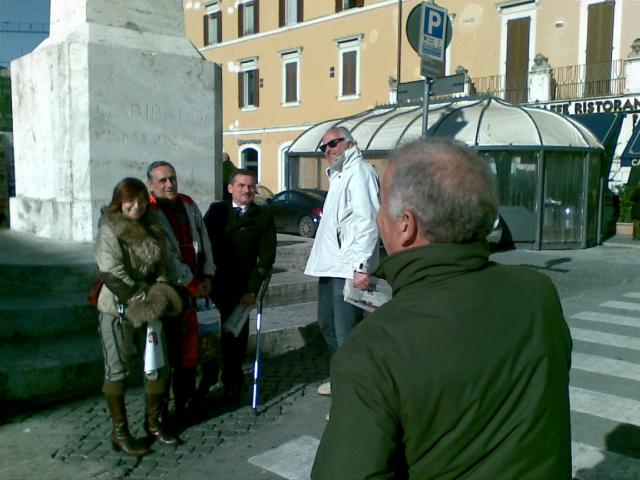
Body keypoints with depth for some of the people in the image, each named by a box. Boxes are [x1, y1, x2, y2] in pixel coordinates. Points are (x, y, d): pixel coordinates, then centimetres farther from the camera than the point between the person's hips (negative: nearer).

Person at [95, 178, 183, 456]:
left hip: (149, 308, 6)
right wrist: (141, 298, -18)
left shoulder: (153, 229, 10)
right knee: (118, 370, 3)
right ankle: (119, 432, 17)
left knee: (158, 366, 10)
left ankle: (153, 423, 28)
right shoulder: (109, 230, -10)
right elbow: (111, 273, -18)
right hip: (117, 310, -6)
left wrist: (158, 295, -4)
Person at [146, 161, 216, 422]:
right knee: (165, 349, 1)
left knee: (190, 344, 12)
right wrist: (192, 284, -12)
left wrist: (206, 277, 0)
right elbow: (165, 257, -17)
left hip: (191, 289, 7)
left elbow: (203, 241, 9)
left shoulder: (188, 204, 9)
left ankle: (185, 400, 26)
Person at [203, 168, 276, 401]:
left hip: (241, 288, -1)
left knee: (235, 336, 5)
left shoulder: (264, 216, 3)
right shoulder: (216, 210, 8)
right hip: (213, 284, 1)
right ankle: (207, 378, 26)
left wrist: (252, 289, -7)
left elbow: (267, 256, -1)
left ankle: (232, 382, 24)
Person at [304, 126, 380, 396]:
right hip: (331, 267, 11)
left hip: (348, 270, -11)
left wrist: (362, 265, -26)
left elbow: (367, 221, -21)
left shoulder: (359, 172, -10)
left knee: (346, 334, -10)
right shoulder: (338, 175, 22)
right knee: (327, 324, 21)